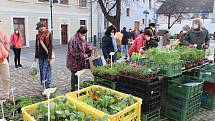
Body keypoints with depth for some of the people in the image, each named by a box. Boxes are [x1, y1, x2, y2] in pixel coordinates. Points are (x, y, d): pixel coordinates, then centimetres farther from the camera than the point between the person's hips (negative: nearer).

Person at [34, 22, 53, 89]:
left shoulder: (49, 34, -4)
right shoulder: (38, 35, 11)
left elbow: (50, 45, -9)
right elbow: (37, 46, 16)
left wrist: (50, 56, -14)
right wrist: (36, 56, 14)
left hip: (47, 55, -5)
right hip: (40, 55, 5)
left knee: (47, 69, -3)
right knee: (41, 69, 8)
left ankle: (47, 84, 1)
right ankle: (43, 82, 18)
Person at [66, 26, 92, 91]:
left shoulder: (82, 39, 7)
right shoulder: (74, 40, -22)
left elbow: (85, 48, 17)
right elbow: (73, 53, -24)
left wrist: (90, 48, -4)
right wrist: (83, 55, -28)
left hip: (79, 62, 8)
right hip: (74, 62, -8)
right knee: (74, 75, 3)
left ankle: (76, 88, 32)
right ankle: (73, 89, 17)